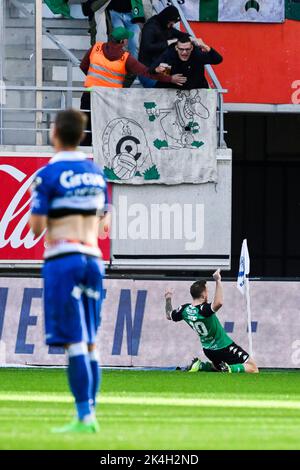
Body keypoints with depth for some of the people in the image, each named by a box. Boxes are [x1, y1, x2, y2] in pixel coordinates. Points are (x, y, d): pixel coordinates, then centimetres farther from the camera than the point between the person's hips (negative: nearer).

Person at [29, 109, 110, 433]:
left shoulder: (48, 175, -7)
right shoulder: (96, 173, 12)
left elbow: (37, 227, -9)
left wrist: (40, 224, 12)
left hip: (63, 258, -6)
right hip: (92, 258, 6)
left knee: (75, 343, -8)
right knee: (89, 342, 9)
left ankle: (83, 416, -12)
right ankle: (89, 415, 9)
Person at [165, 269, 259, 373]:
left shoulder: (185, 310, -7)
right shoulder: (203, 310, -28)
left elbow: (169, 316, 11)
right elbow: (218, 302, -48)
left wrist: (168, 300, 19)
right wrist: (218, 281, -44)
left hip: (209, 351, 7)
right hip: (225, 348, -7)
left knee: (217, 367, 37)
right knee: (253, 368, -4)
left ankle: (199, 365, 12)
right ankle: (228, 369, -21)